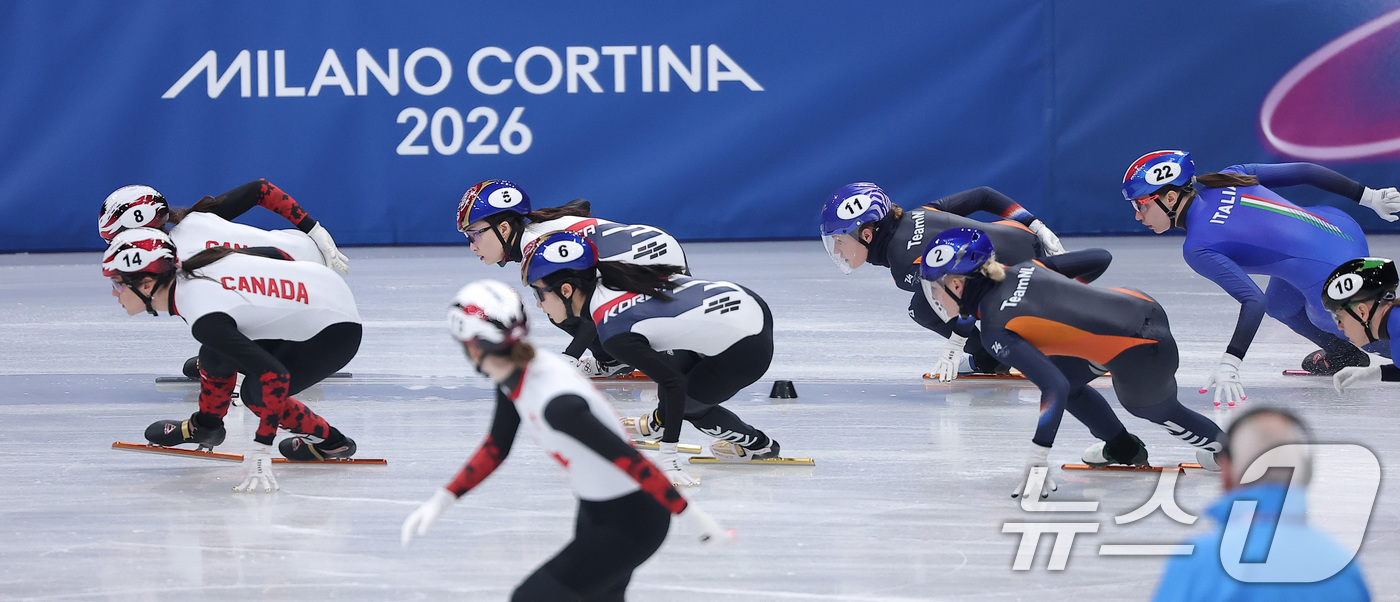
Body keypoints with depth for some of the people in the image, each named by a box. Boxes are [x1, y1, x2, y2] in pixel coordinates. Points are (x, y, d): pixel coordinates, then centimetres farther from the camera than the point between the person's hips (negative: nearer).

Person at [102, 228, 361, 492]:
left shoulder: (205, 320, -31)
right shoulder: (192, 265, -6)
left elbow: (274, 375, -37)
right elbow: (273, 254, 8)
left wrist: (259, 452, -40)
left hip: (334, 331, -9)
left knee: (256, 391, -16)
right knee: (216, 357, 6)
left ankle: (329, 441, 5)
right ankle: (205, 425, 31)